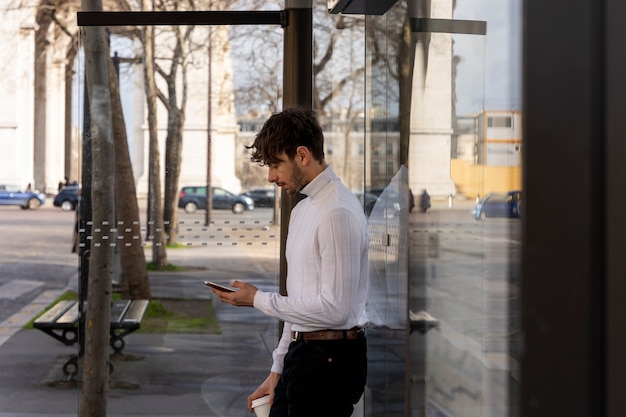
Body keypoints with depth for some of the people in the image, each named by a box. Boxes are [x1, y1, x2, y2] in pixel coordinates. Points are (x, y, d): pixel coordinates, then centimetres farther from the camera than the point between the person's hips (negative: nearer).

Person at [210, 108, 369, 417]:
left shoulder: (338, 212, -16)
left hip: (330, 360, -9)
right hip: (301, 357, 9)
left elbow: (334, 309, -20)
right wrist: (278, 369, 18)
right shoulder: (302, 210, 14)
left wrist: (257, 299, -12)